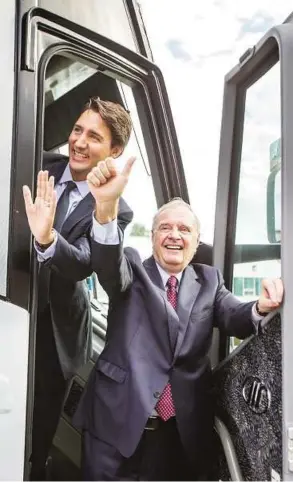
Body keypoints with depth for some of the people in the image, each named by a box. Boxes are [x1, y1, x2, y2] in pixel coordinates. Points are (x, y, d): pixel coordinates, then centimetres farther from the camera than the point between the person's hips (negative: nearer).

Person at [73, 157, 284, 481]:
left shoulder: (209, 280, 7)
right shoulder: (133, 270, 1)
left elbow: (235, 318, -8)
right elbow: (108, 263, -20)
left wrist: (261, 307, -32)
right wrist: (107, 207, -40)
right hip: (116, 420, -1)